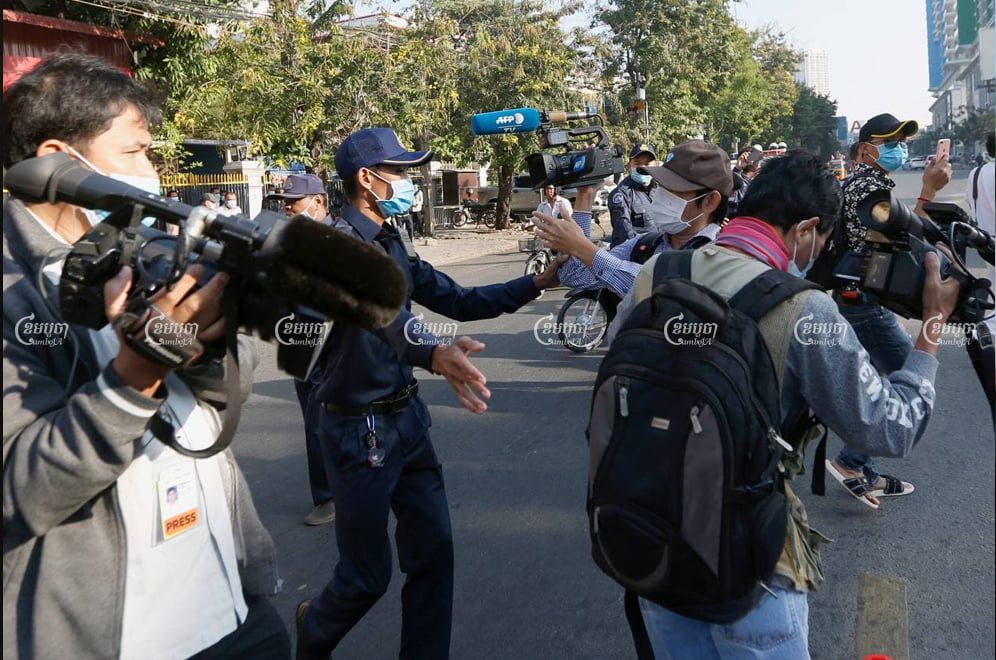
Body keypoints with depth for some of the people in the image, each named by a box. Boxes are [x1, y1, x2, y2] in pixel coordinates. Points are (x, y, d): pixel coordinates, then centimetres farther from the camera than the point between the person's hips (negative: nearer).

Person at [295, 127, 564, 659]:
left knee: (433, 549, 9)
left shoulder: (392, 243, 9)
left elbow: (459, 301, 12)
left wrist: (537, 282, 5)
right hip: (361, 430, -7)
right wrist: (433, 353, -56)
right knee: (368, 574, 7)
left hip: (407, 416, 8)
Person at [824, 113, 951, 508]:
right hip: (866, 302, -11)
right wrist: (928, 192, -27)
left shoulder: (854, 182, 15)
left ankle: (865, 474, 24)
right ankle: (849, 461, 0)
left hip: (850, 295, 11)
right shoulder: (872, 187, -18)